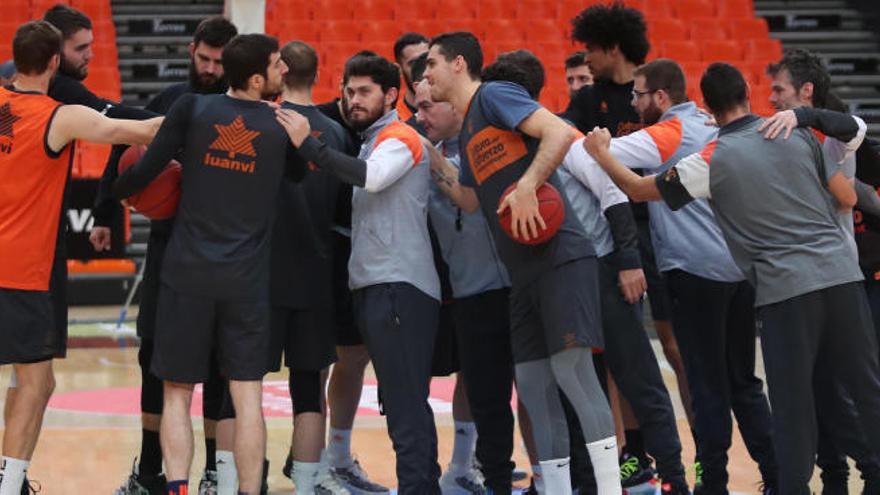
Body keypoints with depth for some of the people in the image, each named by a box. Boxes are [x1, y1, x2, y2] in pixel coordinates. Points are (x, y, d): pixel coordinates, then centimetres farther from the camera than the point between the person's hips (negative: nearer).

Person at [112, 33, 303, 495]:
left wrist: (114, 191, 14)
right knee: (247, 397, 5)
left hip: (187, 272, 0)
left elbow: (147, 168, -5)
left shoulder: (192, 108, -4)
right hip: (247, 279, 0)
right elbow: (299, 176, 19)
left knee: (177, 394, 8)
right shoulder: (283, 127, 1)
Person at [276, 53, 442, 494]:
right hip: (376, 287, 10)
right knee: (402, 404, 10)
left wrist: (307, 144, -22)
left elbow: (371, 177, -24)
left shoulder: (400, 136, -6)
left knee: (405, 404, -13)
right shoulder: (371, 142, 24)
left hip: (399, 287, -10)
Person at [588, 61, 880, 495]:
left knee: (792, 405, 3)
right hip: (840, 273, 3)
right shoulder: (798, 135, 9)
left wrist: (601, 154, 21)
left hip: (785, 288, -3)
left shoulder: (712, 161, -1)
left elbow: (638, 189, 7)